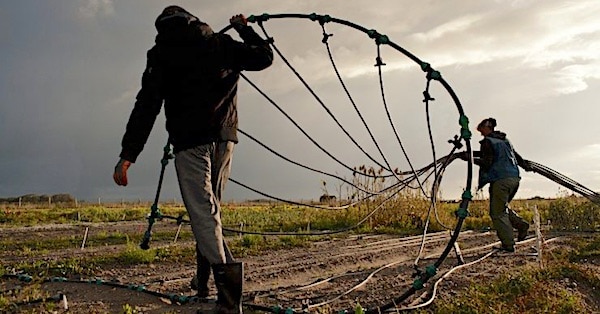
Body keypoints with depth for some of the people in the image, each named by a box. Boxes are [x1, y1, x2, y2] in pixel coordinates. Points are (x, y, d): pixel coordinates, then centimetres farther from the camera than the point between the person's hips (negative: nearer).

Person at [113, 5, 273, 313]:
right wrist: (245, 29, 36)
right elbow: (265, 56, 20)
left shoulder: (161, 54, 5)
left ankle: (225, 274, -19)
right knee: (210, 206, 17)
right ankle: (203, 281, 22)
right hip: (224, 138, 4)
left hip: (190, 141, -4)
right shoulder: (221, 43, 13)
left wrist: (128, 154, -5)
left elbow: (146, 105, -4)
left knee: (202, 212, -6)